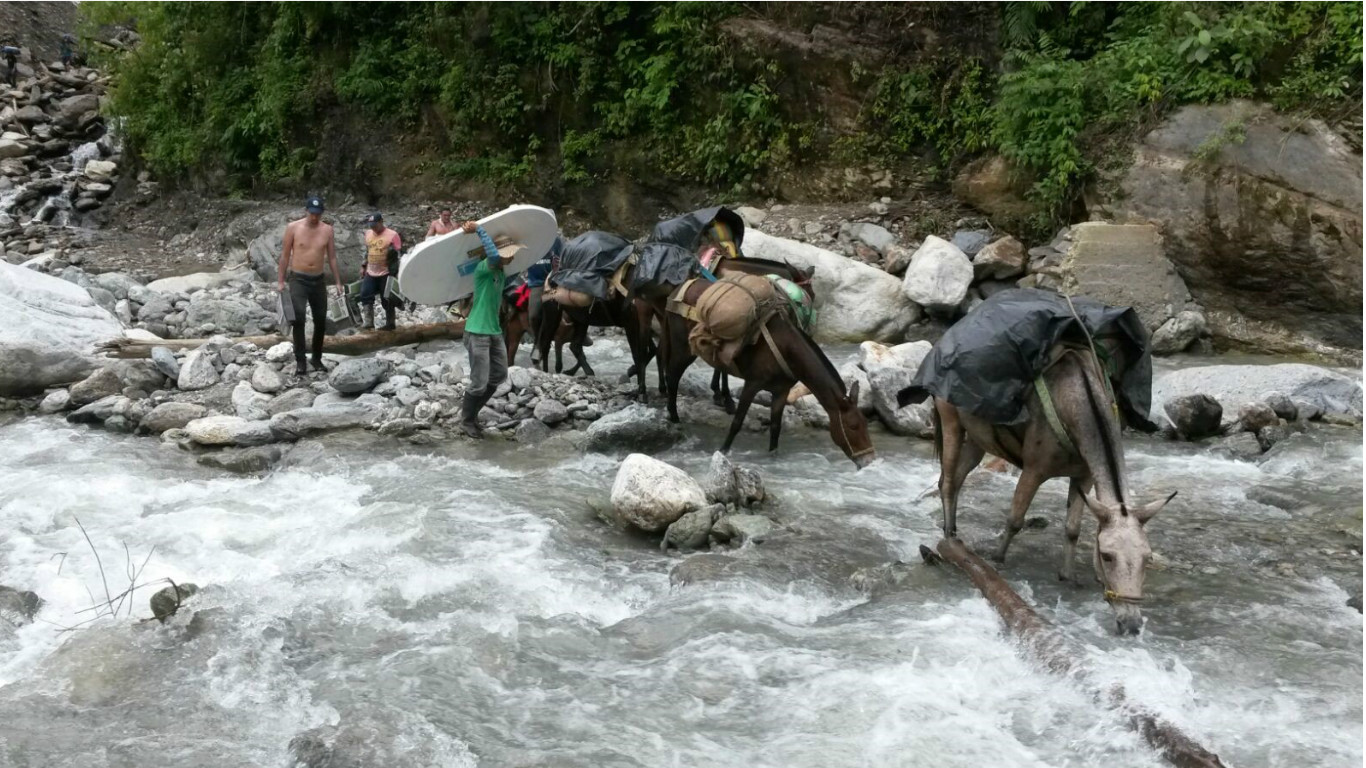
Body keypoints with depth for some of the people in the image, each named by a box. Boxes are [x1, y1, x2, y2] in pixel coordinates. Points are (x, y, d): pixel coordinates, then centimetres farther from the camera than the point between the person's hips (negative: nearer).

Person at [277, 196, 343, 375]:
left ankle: (317, 358, 22)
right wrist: (281, 281, -2)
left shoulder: (327, 230, 1)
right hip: (298, 280, -3)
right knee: (298, 318, -16)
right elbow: (285, 255, 0)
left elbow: (332, 257, 8)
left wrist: (338, 282, 6)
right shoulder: (293, 228, -6)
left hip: (318, 280, 3)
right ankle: (299, 360, -10)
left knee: (321, 321, 7)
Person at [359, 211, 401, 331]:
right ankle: (369, 322, 4)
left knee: (386, 299, 2)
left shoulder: (392, 235, -12)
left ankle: (390, 324, 14)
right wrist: (363, 266, 18)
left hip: (386, 274, -6)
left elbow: (399, 255, -11)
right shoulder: (368, 233, 8)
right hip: (371, 273, 6)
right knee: (365, 295, 0)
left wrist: (396, 272, -14)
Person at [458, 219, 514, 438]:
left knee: (499, 375, 17)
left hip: (495, 331, 9)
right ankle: (466, 421, 15)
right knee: (479, 382, -4)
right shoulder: (484, 268, -16)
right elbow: (493, 255, -37)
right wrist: (479, 229, -32)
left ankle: (471, 410, 31)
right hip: (477, 333, -9)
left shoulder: (500, 272, 10)